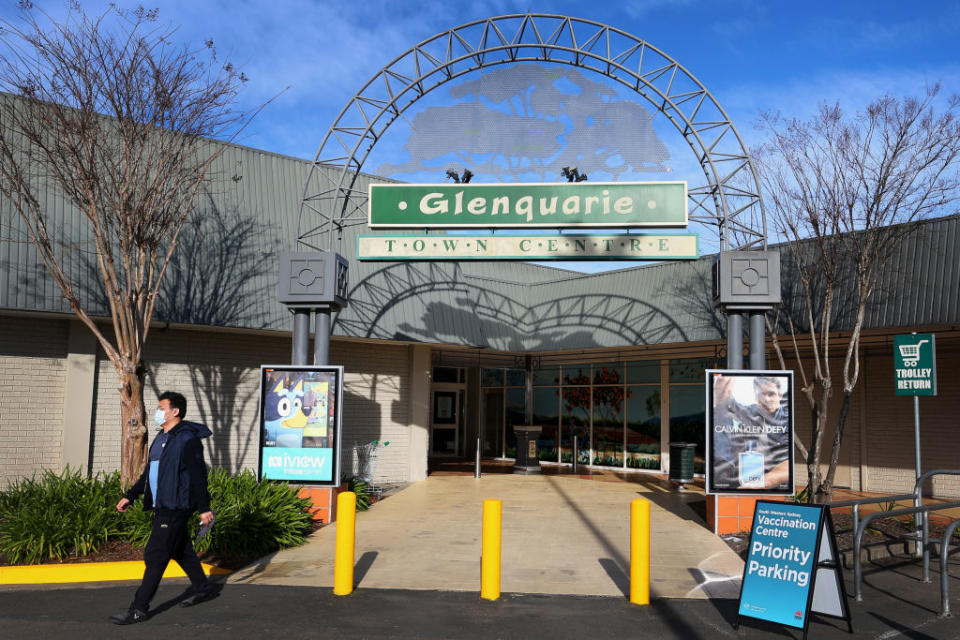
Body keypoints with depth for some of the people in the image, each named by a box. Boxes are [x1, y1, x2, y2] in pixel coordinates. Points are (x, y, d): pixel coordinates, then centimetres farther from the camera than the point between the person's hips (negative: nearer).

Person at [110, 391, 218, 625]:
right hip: (163, 506, 10)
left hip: (176, 507, -10)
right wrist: (130, 496, 18)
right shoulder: (161, 438, 15)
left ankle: (139, 608, -1)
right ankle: (202, 588, 33)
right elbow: (149, 473, 23)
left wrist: (203, 508, -17)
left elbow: (198, 475, -17)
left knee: (155, 556, -7)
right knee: (180, 550, 19)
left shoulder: (187, 439, -15)